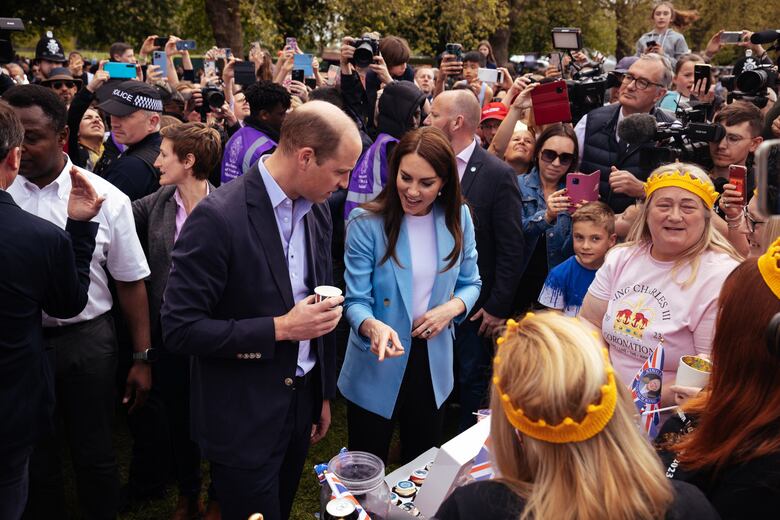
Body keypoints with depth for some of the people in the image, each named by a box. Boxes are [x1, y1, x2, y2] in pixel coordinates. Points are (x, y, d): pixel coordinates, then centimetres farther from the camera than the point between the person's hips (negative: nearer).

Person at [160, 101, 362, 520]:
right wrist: (279, 328, -23)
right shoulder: (217, 217, -22)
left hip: (301, 403, 7)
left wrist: (324, 394, 16)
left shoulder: (317, 211, 2)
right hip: (243, 419, -6)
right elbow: (179, 328, -21)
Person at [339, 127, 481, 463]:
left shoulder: (458, 218, -5)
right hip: (377, 368, -3)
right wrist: (372, 326, -38)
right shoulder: (366, 223, -17)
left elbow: (470, 282, 6)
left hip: (433, 365, 4)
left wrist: (452, 308, -16)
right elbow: (356, 300, -16)